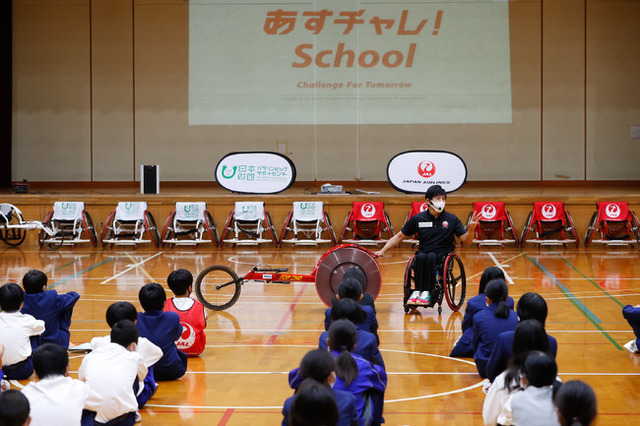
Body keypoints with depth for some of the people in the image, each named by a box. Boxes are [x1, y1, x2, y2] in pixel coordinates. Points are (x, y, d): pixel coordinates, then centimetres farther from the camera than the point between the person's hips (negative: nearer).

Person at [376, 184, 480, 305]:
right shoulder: (417, 219, 4)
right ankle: (417, 291, -31)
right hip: (423, 251, 1)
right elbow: (399, 237, 11)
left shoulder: (451, 219, 3)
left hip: (443, 255, -1)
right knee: (421, 257, -34)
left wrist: (471, 229, -21)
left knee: (430, 257, -35)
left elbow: (465, 239, 0)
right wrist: (383, 250, 4)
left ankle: (427, 293, -36)